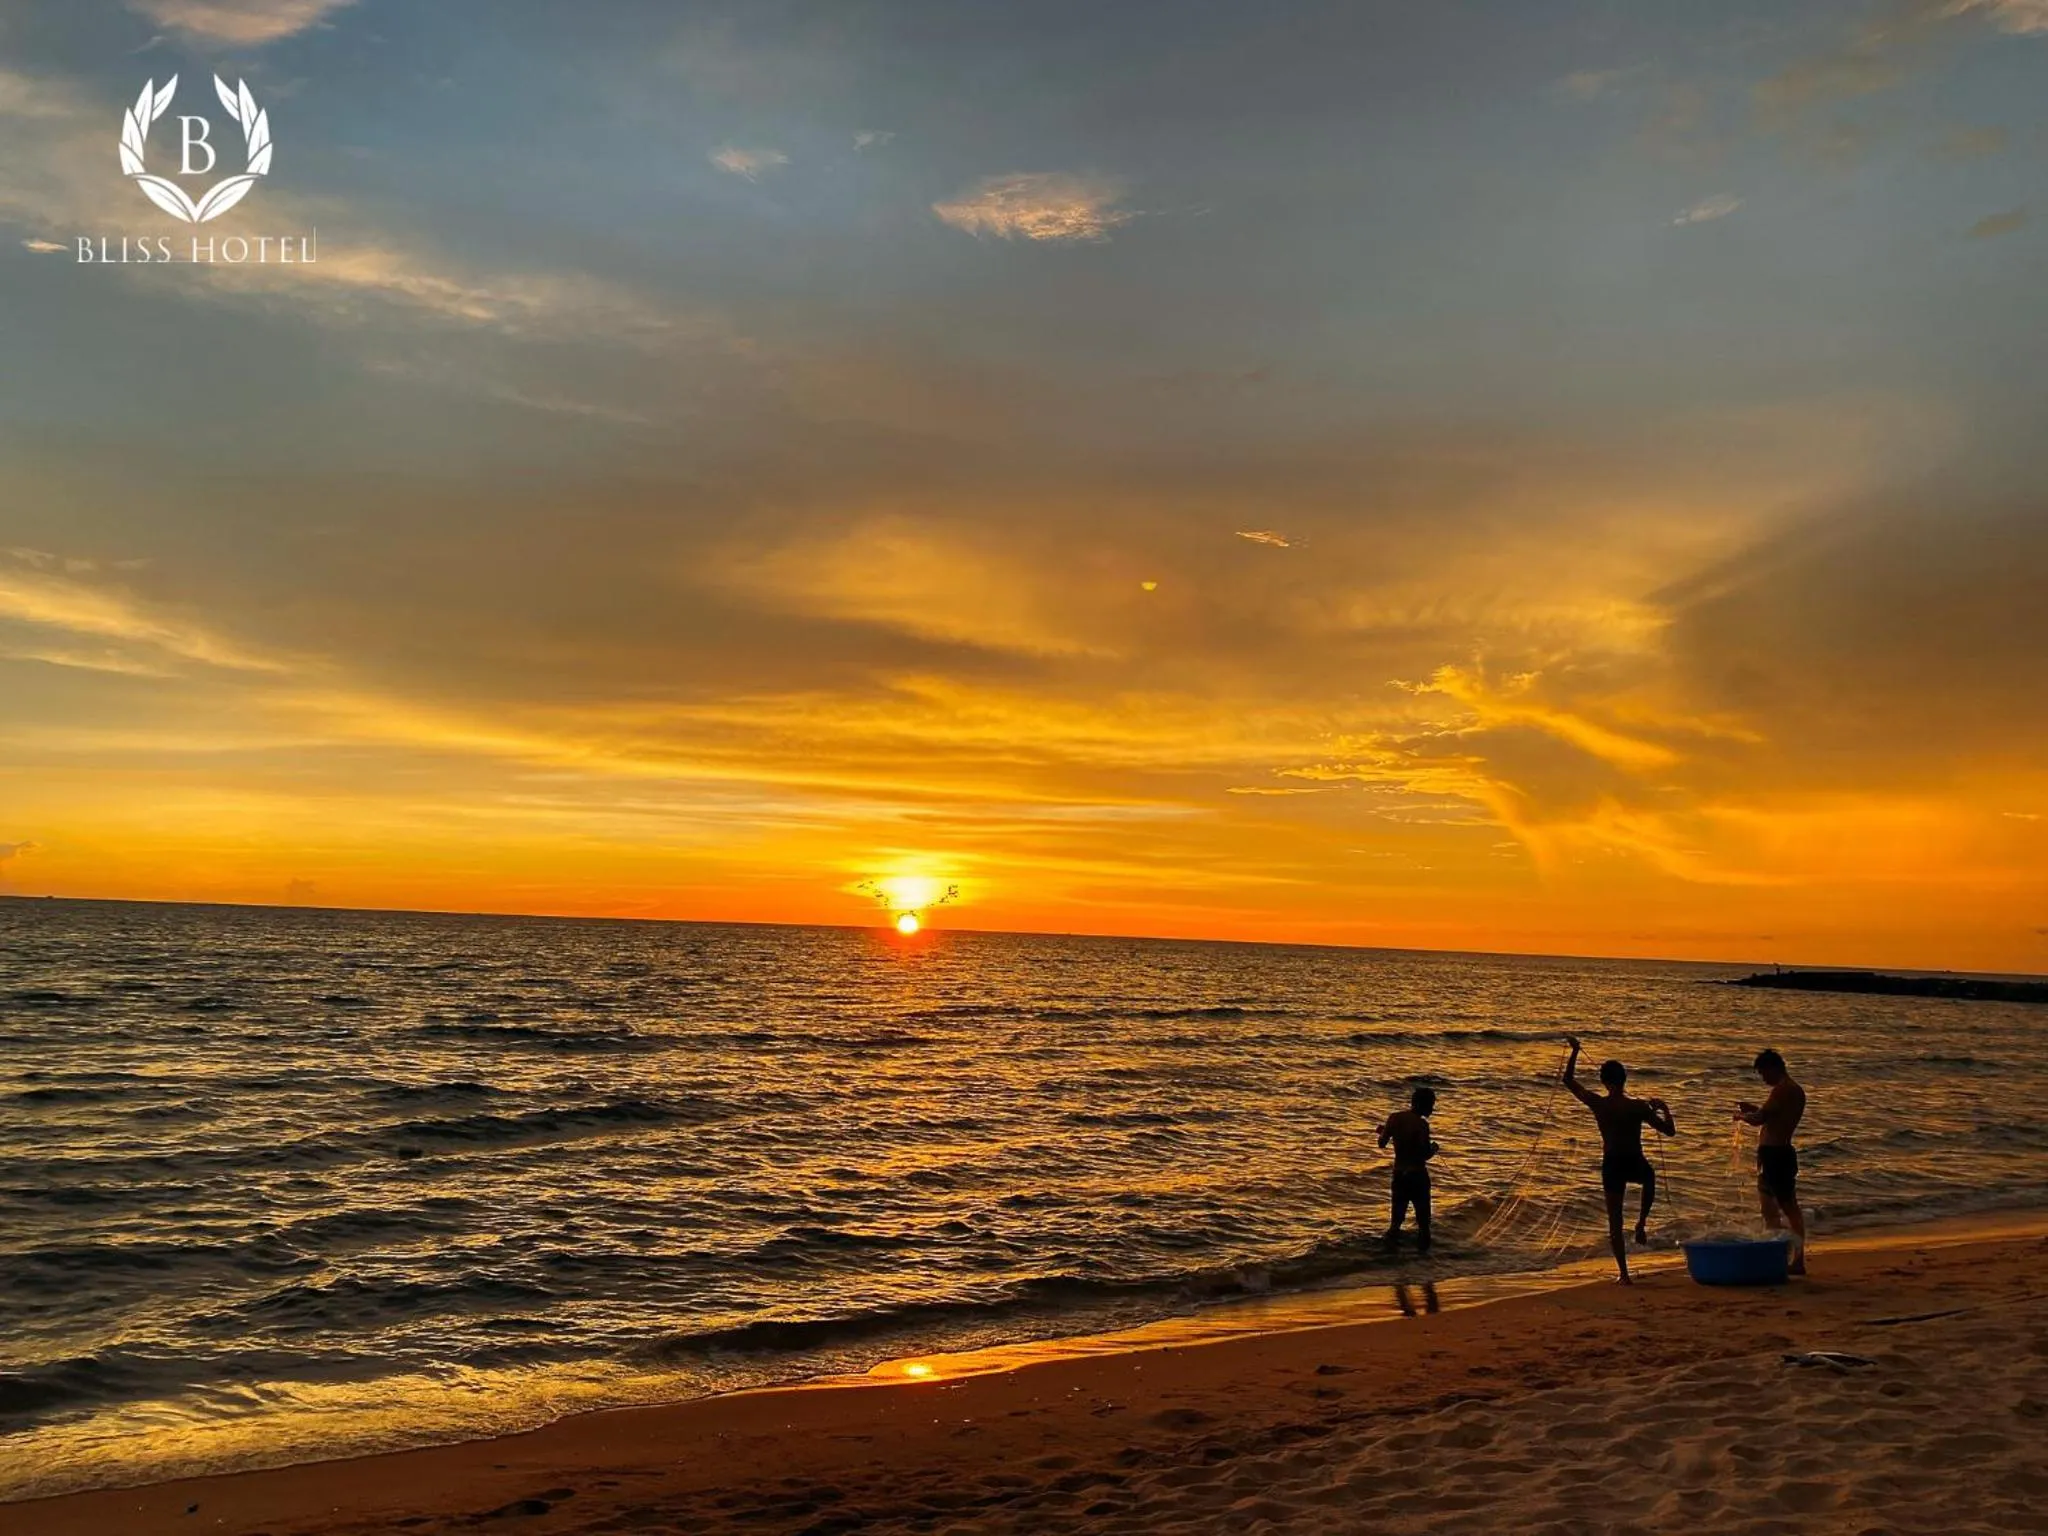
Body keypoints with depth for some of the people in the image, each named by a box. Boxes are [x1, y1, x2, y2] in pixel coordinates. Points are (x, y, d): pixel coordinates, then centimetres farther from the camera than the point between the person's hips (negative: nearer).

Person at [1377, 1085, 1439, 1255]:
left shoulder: (1394, 1117, -3)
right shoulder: (1422, 1125, -18)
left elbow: (1382, 1143, 3)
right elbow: (1425, 1155, -20)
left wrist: (1382, 1130, 23)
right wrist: (1434, 1149, 1)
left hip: (1399, 1173, 5)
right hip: (1417, 1174, -4)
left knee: (1398, 1213, 15)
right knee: (1422, 1216, 9)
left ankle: (1391, 1244, 6)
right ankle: (1422, 1248, 11)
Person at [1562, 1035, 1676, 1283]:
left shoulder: (1597, 1104, -8)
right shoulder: (1639, 1107, -11)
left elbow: (1569, 1080, 4)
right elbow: (1670, 1131, -3)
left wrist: (1575, 1050, 10)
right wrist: (1664, 1108, 13)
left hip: (1611, 1165, 0)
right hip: (1636, 1164, 0)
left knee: (1615, 1221, 9)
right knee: (1650, 1178, 38)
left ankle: (1624, 1274, 7)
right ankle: (1641, 1222, 23)